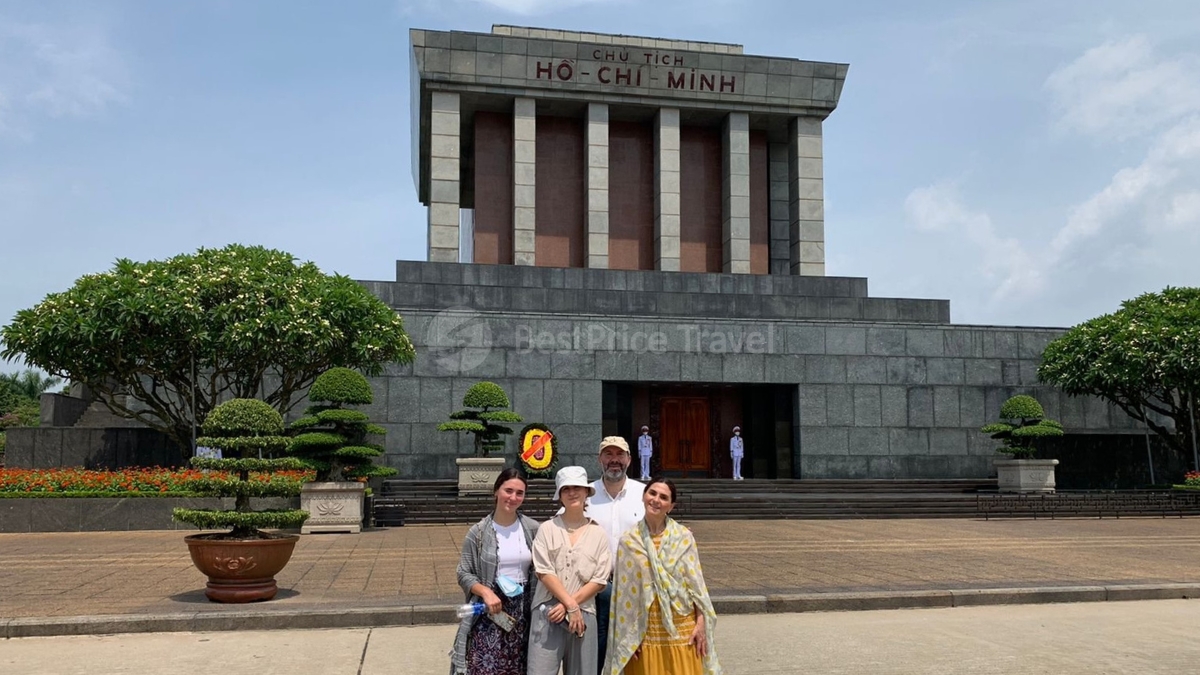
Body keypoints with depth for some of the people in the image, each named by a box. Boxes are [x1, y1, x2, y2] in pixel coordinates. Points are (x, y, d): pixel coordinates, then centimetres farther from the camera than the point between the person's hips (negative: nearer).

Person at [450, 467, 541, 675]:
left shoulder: (533, 529, 2)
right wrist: (485, 591, -19)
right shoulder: (478, 532, -4)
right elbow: (464, 574, -3)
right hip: (489, 612, -2)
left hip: (523, 611, 2)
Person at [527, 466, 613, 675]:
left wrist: (568, 606, -8)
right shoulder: (547, 529, 3)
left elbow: (599, 580, 2)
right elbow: (544, 572, -4)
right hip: (548, 612, -2)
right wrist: (571, 605, -11)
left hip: (583, 613, 2)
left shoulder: (598, 534, 8)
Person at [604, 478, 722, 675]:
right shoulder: (628, 541, 0)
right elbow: (623, 591, 2)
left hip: (681, 627, 0)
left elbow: (695, 582, 1)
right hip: (644, 630, 0)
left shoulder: (684, 537, -1)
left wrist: (700, 623, -4)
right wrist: (627, 635, -1)